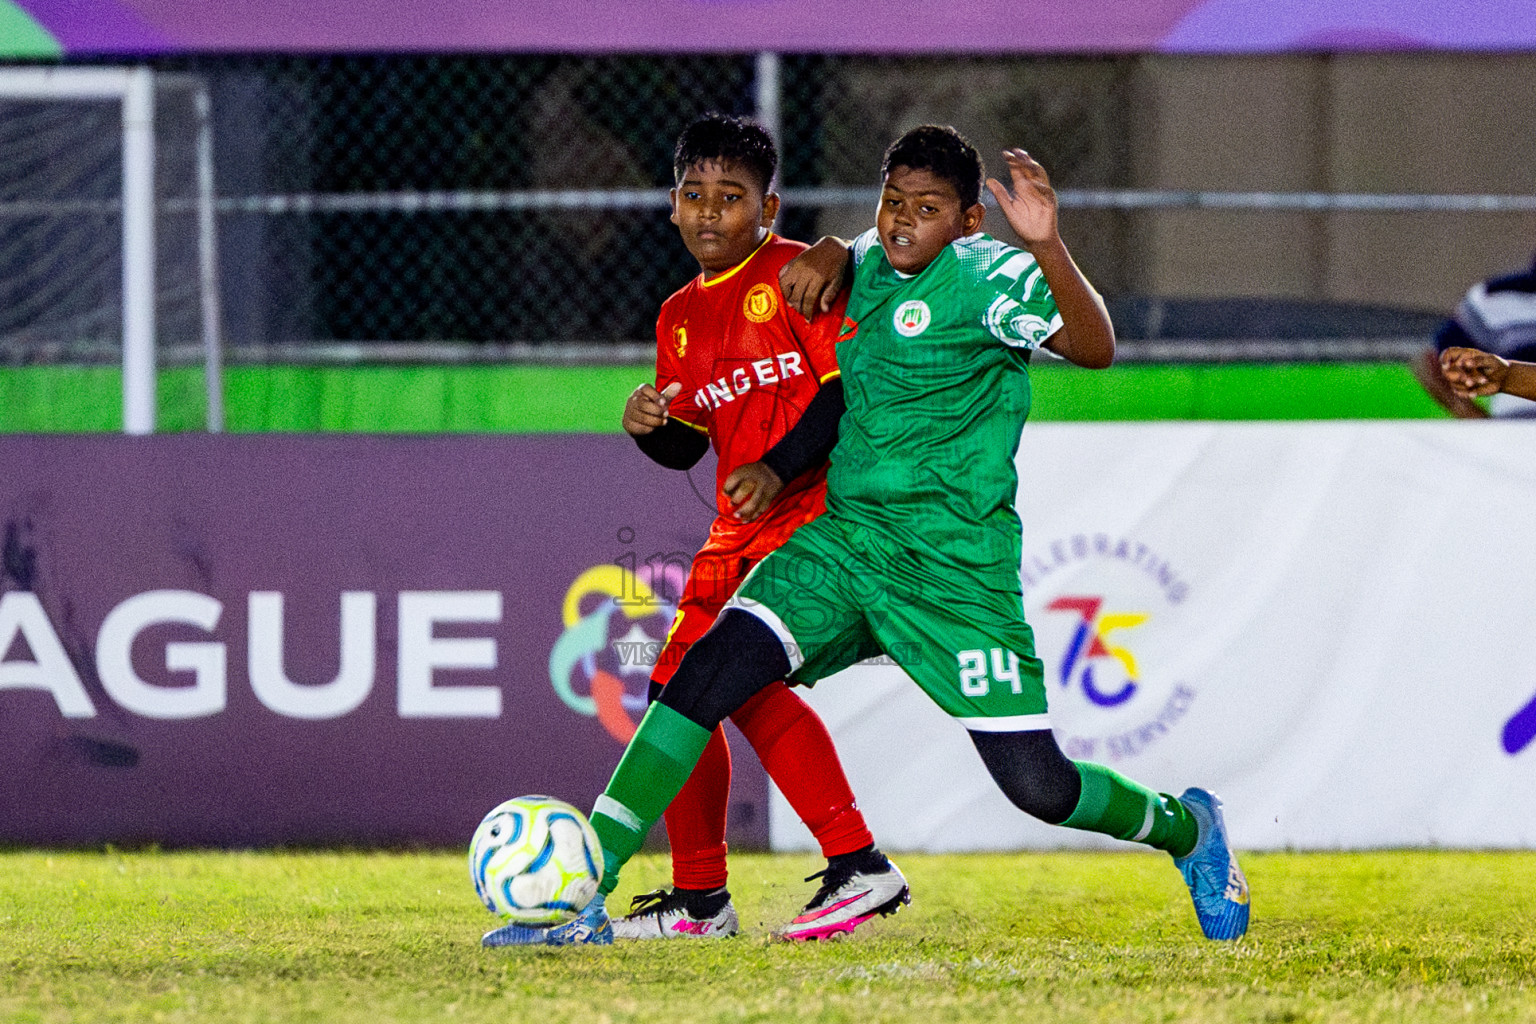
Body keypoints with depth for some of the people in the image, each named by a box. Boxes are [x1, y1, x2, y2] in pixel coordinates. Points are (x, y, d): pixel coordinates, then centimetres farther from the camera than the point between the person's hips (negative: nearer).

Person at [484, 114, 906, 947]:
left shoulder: (800, 275, -6)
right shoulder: (681, 317, 16)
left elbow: (855, 383, -13)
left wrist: (780, 468, -21)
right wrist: (653, 426, -4)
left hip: (814, 511, -8)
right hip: (738, 531, 8)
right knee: (678, 687, 5)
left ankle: (859, 868, -19)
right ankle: (698, 900, 17)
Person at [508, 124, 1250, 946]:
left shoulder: (984, 277, -10)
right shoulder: (868, 265, 10)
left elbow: (1094, 348, -28)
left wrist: (1047, 248, -41)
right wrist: (824, 257, 15)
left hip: (955, 562, -5)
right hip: (846, 534, 5)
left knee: (1037, 785, -6)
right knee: (710, 670, -17)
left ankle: (1187, 827, 26)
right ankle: (583, 893, -20)